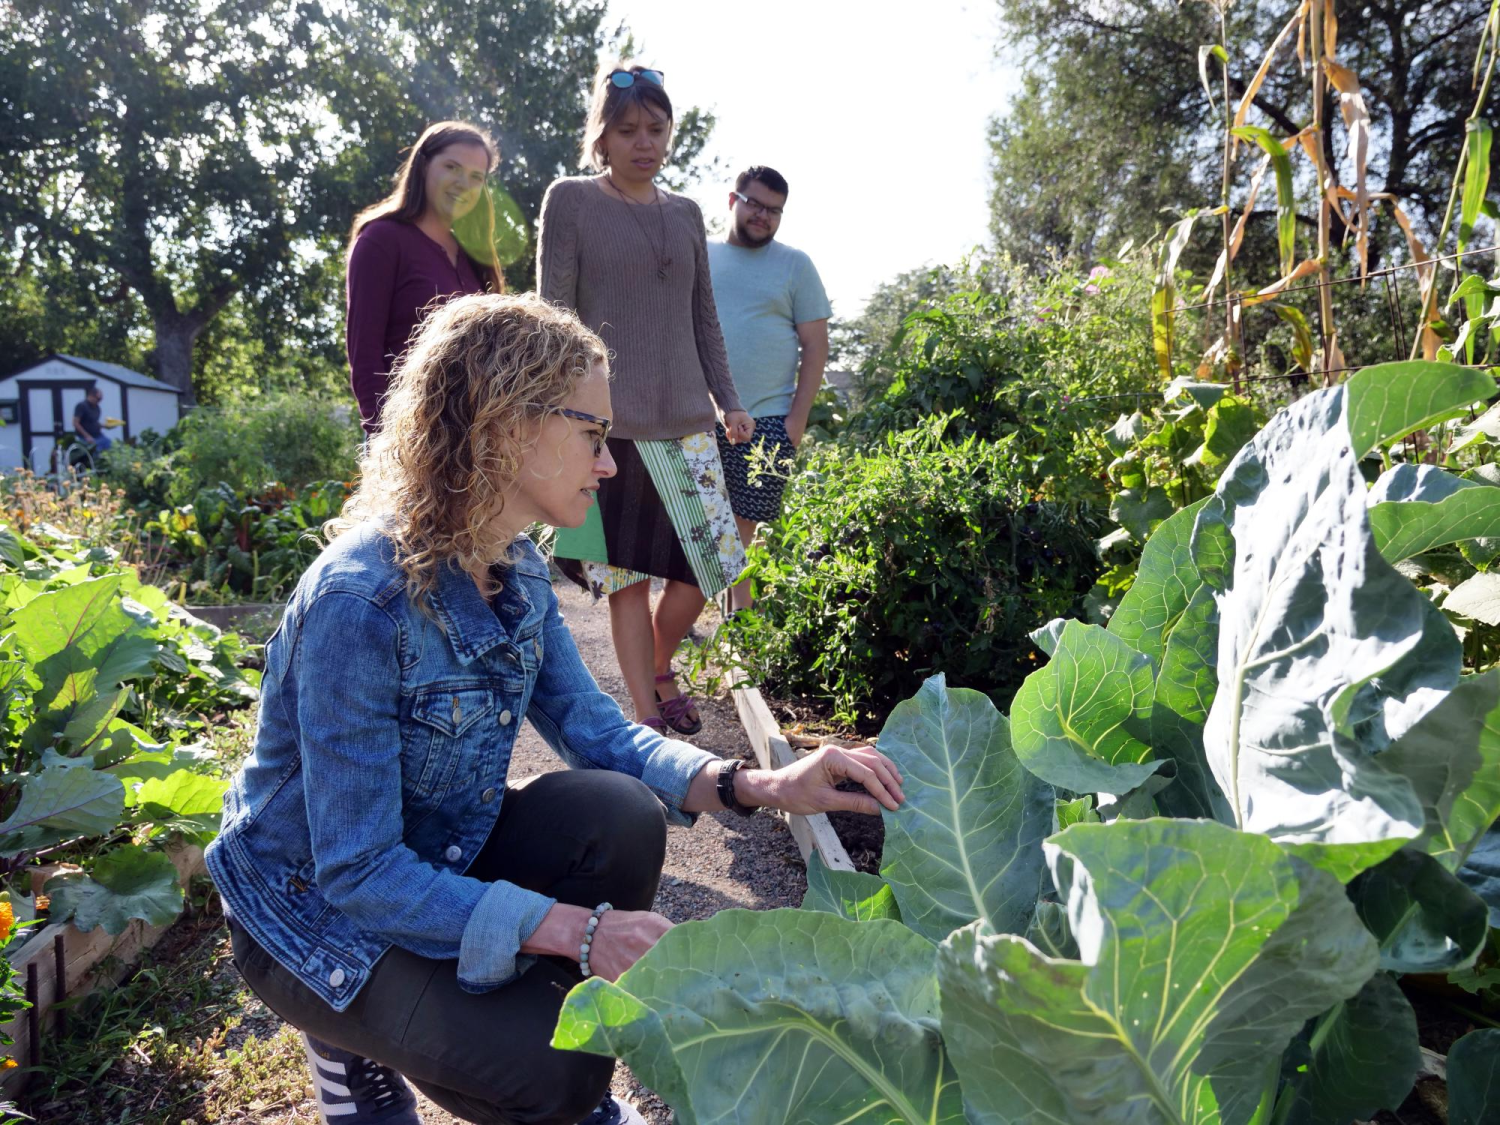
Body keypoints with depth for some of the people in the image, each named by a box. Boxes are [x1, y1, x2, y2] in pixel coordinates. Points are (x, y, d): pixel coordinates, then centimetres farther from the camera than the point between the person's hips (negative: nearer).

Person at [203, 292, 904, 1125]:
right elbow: (358, 874, -29)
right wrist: (579, 932, -32)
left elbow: (597, 732, -5)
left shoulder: (518, 570, -7)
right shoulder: (358, 603, -32)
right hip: (317, 909, -7)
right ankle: (357, 1043, 8)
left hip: (439, 853, 7)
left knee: (620, 817, -19)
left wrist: (759, 786, -20)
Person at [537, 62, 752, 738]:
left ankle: (660, 668, 29)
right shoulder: (570, 201, 2)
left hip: (687, 420, 4)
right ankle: (647, 714, 14)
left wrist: (728, 402, 11)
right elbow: (553, 315, -3)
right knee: (627, 575, 0)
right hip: (610, 423, -4)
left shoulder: (685, 213, 16)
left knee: (709, 563, 1)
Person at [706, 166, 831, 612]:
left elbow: (815, 345, 3)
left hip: (766, 421, -1)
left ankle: (741, 613, 10)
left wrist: (798, 417, -5)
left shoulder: (794, 265, 7)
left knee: (745, 522, -1)